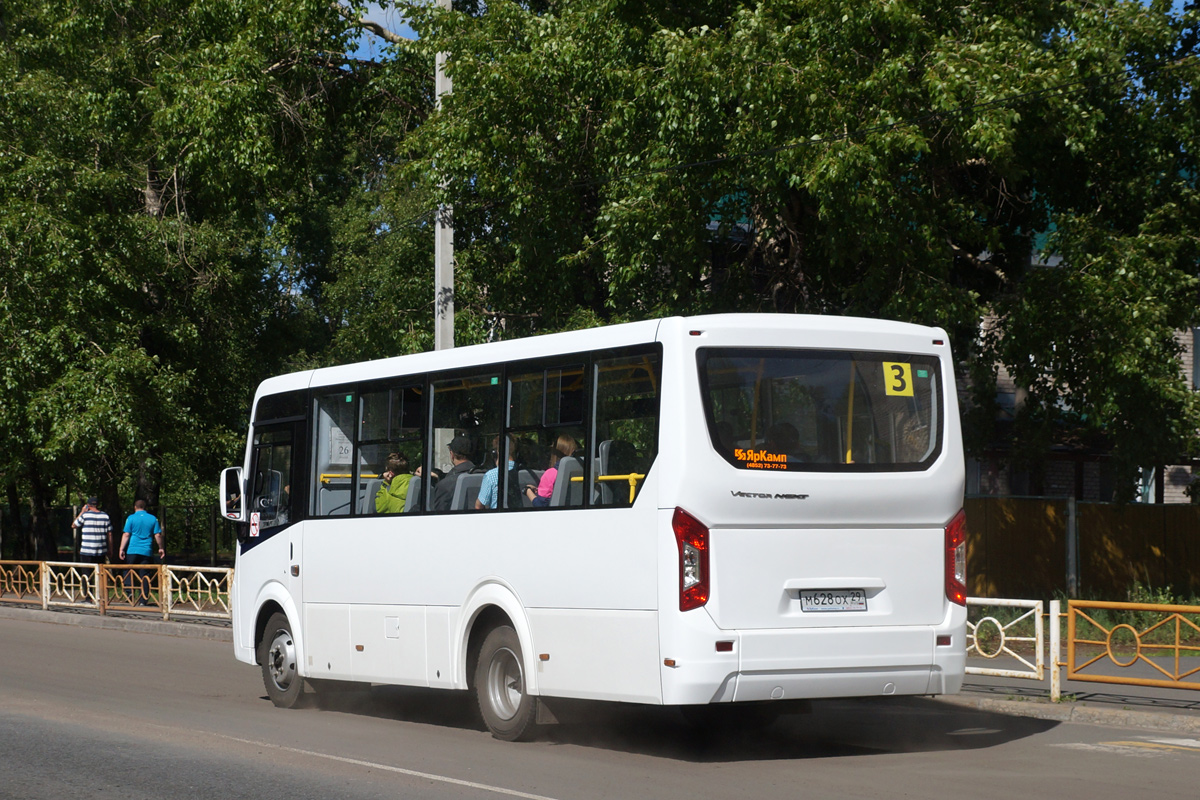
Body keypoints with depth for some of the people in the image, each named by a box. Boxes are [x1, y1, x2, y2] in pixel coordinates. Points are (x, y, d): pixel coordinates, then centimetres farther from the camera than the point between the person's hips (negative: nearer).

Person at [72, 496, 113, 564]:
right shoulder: (105, 516, 5)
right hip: (101, 551, 4)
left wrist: (82, 512, 13)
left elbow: (73, 525, 9)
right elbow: (109, 534, 6)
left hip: (87, 551, -3)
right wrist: (110, 549, 14)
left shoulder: (85, 515, -6)